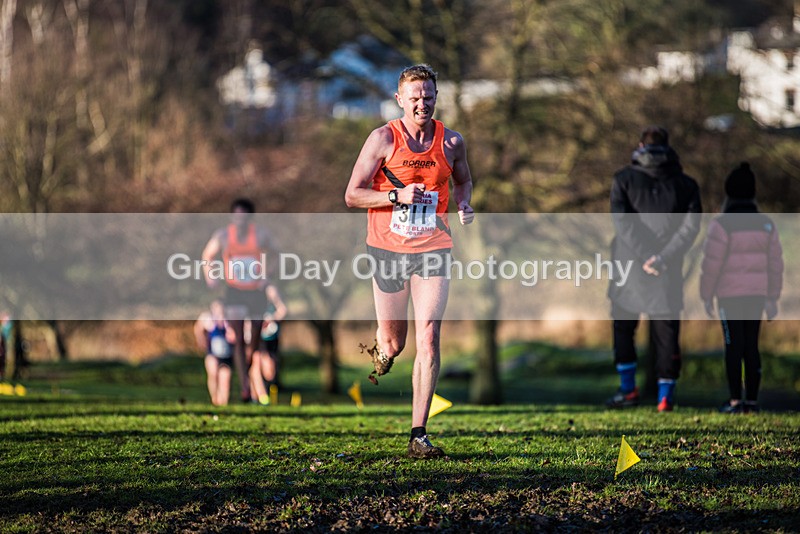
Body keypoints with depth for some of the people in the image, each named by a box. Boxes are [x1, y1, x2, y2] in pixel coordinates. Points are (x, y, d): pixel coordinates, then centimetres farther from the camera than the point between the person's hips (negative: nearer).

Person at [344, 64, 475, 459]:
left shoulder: (451, 141, 4)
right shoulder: (383, 139, -5)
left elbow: (463, 180, 25)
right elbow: (352, 195, -5)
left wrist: (463, 205, 3)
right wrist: (398, 195, -19)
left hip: (433, 250, 1)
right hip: (388, 249, -1)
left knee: (428, 339, -12)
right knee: (393, 343, 7)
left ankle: (419, 434, -9)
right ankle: (380, 352, 48)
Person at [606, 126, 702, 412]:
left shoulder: (624, 179, 2)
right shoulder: (685, 184, 6)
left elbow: (621, 219, -11)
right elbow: (691, 225, -5)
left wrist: (645, 255, -14)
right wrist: (663, 257, -12)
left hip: (628, 269, -1)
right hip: (668, 271, 1)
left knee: (623, 326, 15)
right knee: (666, 332, 7)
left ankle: (628, 389, 11)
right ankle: (665, 394, 2)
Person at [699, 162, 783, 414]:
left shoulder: (722, 224, -13)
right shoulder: (766, 224, 3)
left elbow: (712, 263, -12)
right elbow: (775, 263, 6)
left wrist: (707, 296, -3)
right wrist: (772, 298, 12)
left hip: (730, 295, -5)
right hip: (756, 294, 5)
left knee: (733, 346, -1)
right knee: (751, 346, 9)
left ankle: (735, 400, -3)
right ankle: (752, 399, 10)